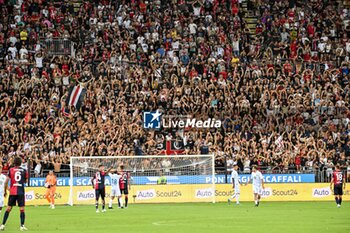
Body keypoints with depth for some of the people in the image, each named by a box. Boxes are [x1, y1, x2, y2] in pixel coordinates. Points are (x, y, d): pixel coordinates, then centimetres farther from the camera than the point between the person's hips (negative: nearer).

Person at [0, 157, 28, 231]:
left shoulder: (11, 170, 1)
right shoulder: (24, 170, 2)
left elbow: (6, 181, -1)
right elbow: (26, 181, 11)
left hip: (12, 192, 1)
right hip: (21, 192, -1)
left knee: (8, 209, 8)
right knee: (22, 209, 1)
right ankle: (22, 225, -5)